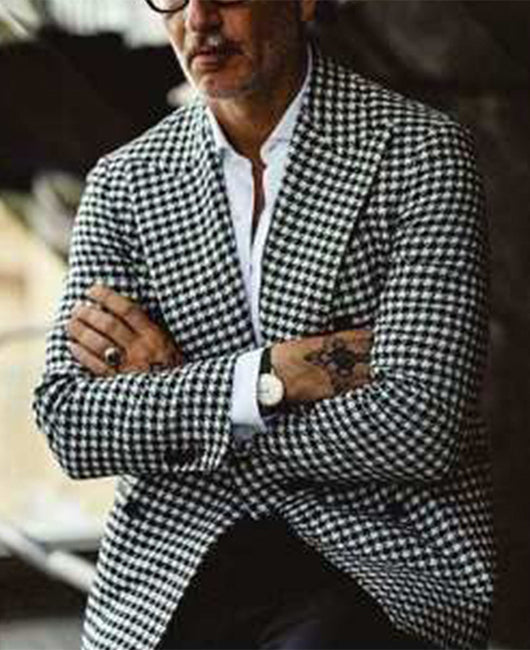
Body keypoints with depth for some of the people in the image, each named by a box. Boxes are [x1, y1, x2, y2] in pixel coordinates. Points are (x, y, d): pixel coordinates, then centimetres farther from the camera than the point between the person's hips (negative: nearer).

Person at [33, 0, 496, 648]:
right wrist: (267, 377, -16)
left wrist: (171, 386, -9)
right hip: (175, 565, 4)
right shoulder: (123, 182, 8)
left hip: (380, 553, -3)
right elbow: (69, 425, -3)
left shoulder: (422, 151, -4)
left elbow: (418, 428, -14)